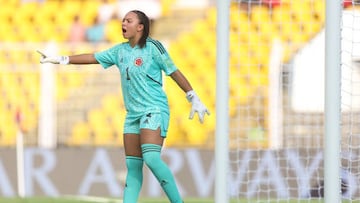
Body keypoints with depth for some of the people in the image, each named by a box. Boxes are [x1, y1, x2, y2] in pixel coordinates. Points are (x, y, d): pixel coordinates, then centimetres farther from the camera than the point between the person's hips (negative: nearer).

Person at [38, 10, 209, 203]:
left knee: (151, 158, -23)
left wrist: (195, 100, -5)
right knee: (132, 165, 4)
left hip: (154, 110, -7)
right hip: (133, 113, 7)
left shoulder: (153, 47, -7)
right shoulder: (120, 51, 12)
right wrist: (60, 59, 13)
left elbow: (175, 73, -5)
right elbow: (92, 57, 17)